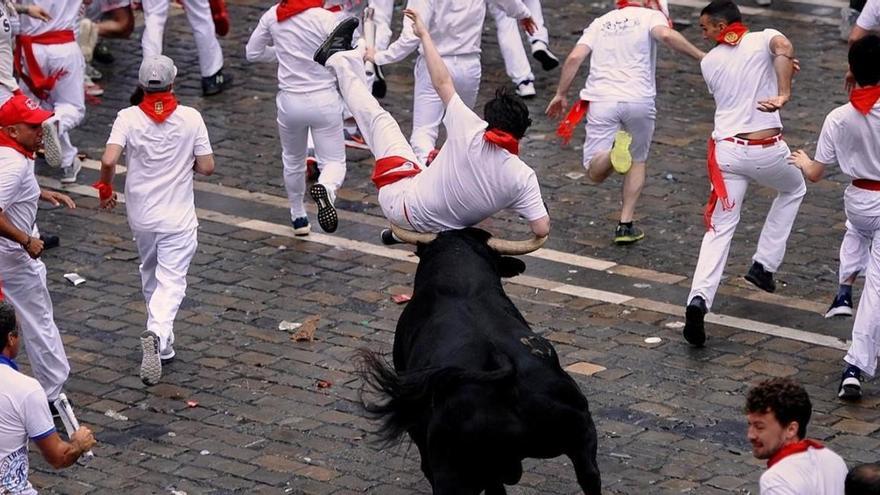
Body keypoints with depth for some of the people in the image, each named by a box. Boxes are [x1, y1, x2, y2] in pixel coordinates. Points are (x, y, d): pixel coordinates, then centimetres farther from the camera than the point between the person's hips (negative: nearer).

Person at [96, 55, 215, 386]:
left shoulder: (129, 117, -10)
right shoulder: (191, 118, -9)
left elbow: (109, 160, -21)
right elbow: (207, 167, -7)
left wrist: (105, 188, -2)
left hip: (140, 215, 2)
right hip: (178, 217, -2)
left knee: (151, 276, 22)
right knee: (171, 282, -3)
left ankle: (162, 345, 31)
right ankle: (157, 334, -29)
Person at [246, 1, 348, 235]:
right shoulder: (327, 19, -16)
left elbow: (252, 53, 8)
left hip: (290, 101, 3)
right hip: (324, 100, -3)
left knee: (293, 160, 27)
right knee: (334, 162, 6)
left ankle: (298, 216, 39)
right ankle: (326, 188, -29)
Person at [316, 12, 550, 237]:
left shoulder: (471, 133, -27)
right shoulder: (523, 177, -24)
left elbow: (442, 82, -16)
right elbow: (542, 229, -22)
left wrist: (424, 34, -5)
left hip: (403, 205, -3)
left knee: (379, 119, 15)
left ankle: (338, 58, 35)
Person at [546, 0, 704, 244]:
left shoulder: (600, 22, 21)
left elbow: (574, 57, 10)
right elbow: (666, 35, -14)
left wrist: (561, 95, 17)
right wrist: (701, 57, -11)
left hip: (602, 100, 2)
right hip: (639, 100, -2)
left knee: (596, 173, 2)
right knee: (637, 161, 22)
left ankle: (615, 151, -31)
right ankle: (625, 225, 14)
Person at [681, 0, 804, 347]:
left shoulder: (709, 62, 10)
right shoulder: (764, 39, 3)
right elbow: (784, 49, -21)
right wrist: (783, 94, -25)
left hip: (726, 149, 1)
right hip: (767, 151, -1)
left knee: (720, 228, 5)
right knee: (793, 190, 31)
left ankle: (699, 299, -17)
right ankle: (764, 265, 24)